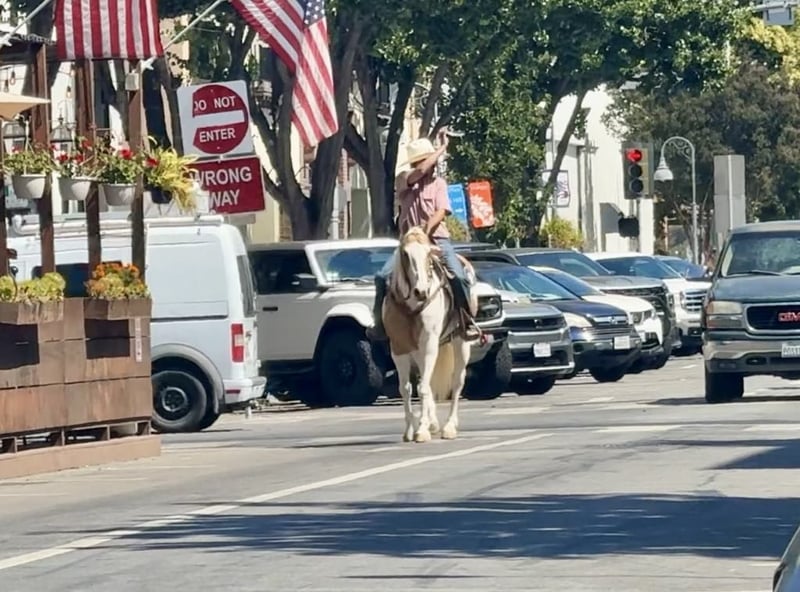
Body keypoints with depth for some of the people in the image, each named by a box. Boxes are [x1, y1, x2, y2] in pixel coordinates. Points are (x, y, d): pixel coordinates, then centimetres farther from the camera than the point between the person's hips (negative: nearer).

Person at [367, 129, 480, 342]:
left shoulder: (439, 183, 6)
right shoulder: (403, 180, 3)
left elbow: (441, 211, -7)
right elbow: (420, 171, -18)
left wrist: (427, 231, -25)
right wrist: (442, 148, -9)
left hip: (437, 239, -1)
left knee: (459, 276, -22)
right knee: (382, 276, -16)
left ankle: (468, 321, -7)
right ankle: (380, 323, -3)